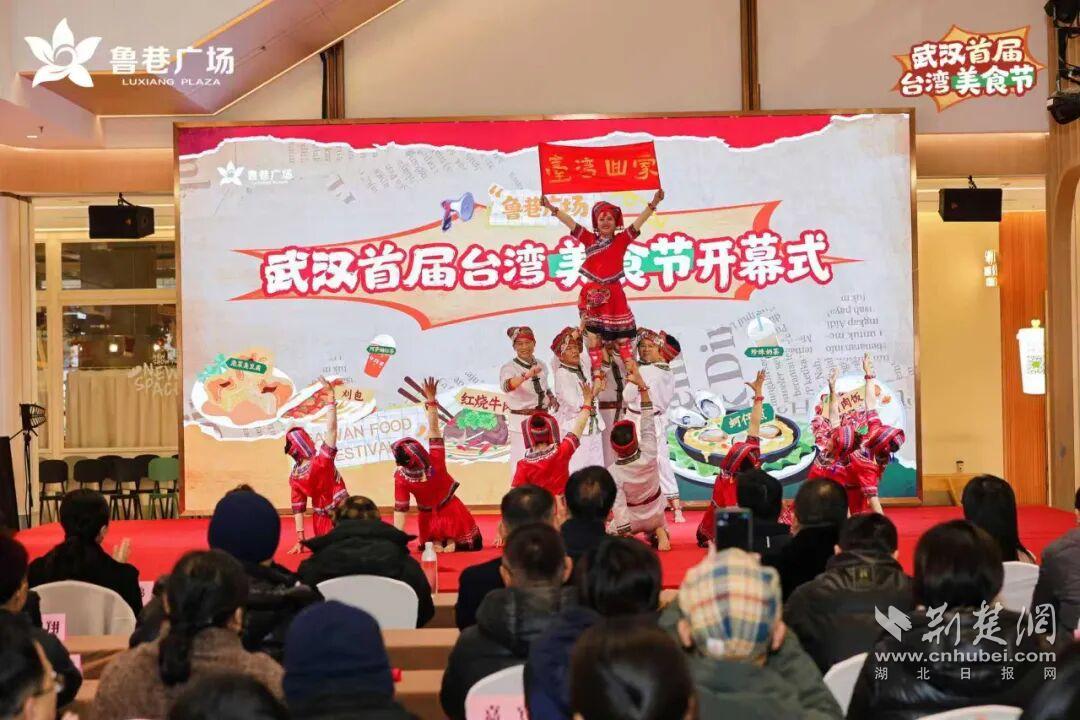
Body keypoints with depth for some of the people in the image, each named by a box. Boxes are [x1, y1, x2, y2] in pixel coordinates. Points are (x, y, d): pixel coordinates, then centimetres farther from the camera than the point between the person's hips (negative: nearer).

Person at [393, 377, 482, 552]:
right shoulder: (436, 461, -26)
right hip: (451, 511, 0)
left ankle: (436, 543, -2)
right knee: (471, 543, 19)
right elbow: (434, 429, -26)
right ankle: (451, 541, -7)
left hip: (428, 517, 0)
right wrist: (431, 400, -27)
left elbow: (400, 511, -23)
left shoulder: (401, 477, -26)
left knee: (432, 547, 28)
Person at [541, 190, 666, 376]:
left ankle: (632, 372, 14)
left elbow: (638, 223, -8)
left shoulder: (621, 239, 2)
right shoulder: (590, 239, 5)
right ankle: (597, 374, 7)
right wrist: (552, 208, -7)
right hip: (592, 294, 1)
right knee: (593, 335, 1)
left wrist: (653, 204, -20)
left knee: (621, 336, 6)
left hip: (614, 294, -1)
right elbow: (570, 223, 0)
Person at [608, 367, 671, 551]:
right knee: (654, 533, 35)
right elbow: (648, 421, -20)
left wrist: (625, 536, -23)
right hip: (656, 514, 3)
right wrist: (642, 386, -21)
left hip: (633, 518, -3)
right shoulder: (648, 455, -26)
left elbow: (619, 508, -31)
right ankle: (659, 533, -3)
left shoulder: (613, 473, -32)